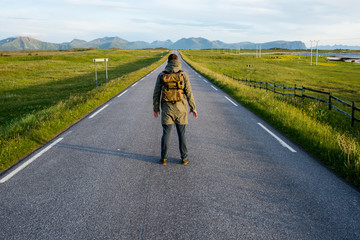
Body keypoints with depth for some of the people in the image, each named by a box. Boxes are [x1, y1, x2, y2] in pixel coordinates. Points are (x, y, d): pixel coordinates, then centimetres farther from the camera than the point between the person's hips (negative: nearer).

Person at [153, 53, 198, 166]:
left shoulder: (161, 75, -1)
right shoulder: (183, 75, -4)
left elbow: (156, 93, 2)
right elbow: (189, 93, -5)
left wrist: (156, 108, 12)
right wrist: (193, 108, 4)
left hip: (166, 109, 1)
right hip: (180, 109, 0)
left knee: (166, 133, 8)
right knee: (181, 134, 8)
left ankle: (163, 158, 12)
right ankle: (184, 158, 14)